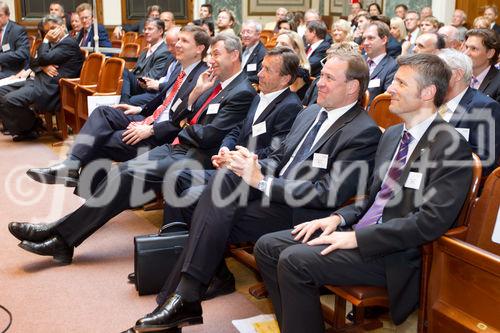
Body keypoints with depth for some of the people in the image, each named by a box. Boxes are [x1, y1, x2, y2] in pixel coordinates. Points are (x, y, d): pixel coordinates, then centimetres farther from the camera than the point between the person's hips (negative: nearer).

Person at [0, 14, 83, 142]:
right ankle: (21, 129, 8)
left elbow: (44, 58, -16)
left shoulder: (69, 44, -7)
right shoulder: (52, 43, 23)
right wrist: (44, 67, -3)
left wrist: (46, 40, -1)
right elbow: (33, 63, 19)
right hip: (38, 80, 10)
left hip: (49, 88, -10)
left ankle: (33, 126, 1)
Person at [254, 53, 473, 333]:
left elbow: (432, 221, -21)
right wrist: (339, 218, 1)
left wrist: (357, 237, -21)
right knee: (268, 246, -1)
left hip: (394, 254, -8)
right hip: (360, 230, 9)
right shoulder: (392, 135, 13)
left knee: (294, 260, -24)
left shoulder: (451, 147, -13)